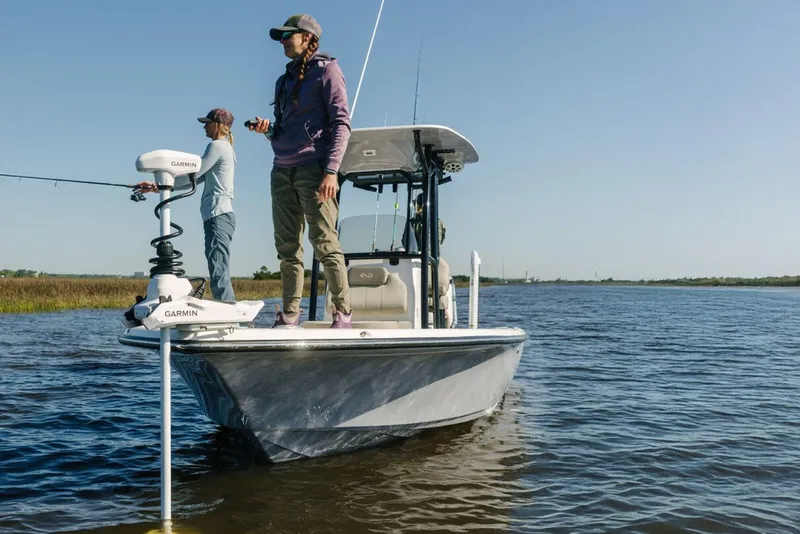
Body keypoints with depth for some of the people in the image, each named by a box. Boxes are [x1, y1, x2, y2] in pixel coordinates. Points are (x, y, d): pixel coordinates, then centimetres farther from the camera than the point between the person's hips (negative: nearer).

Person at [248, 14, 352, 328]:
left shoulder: (326, 70, 2)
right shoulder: (285, 80, 23)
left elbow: (341, 123, -7)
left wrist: (331, 170, -18)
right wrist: (267, 129, 2)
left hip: (313, 168, -7)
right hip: (282, 171, 7)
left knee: (324, 243, -11)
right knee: (287, 247, 3)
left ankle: (343, 314, -6)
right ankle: (290, 315, 7)